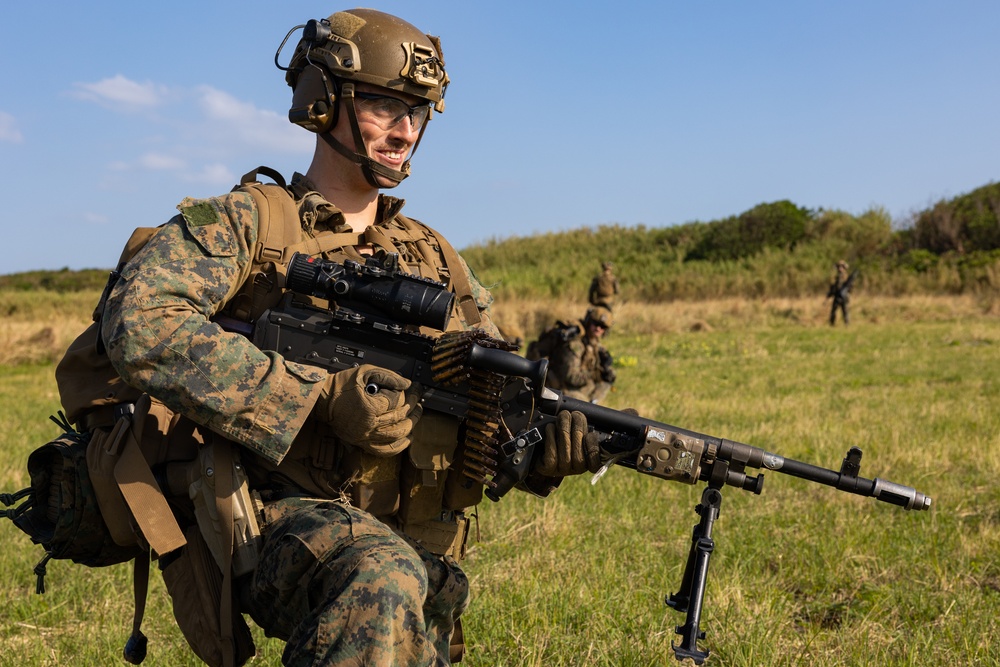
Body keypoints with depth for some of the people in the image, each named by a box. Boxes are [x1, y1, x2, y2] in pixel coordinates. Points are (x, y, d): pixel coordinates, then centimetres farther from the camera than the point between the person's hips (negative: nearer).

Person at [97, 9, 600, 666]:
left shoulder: (436, 259, 16)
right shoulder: (244, 224, -1)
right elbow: (139, 325, -20)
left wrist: (555, 445, -11)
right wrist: (328, 390, -22)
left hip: (418, 554, 6)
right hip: (280, 516, -5)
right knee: (381, 580, -35)